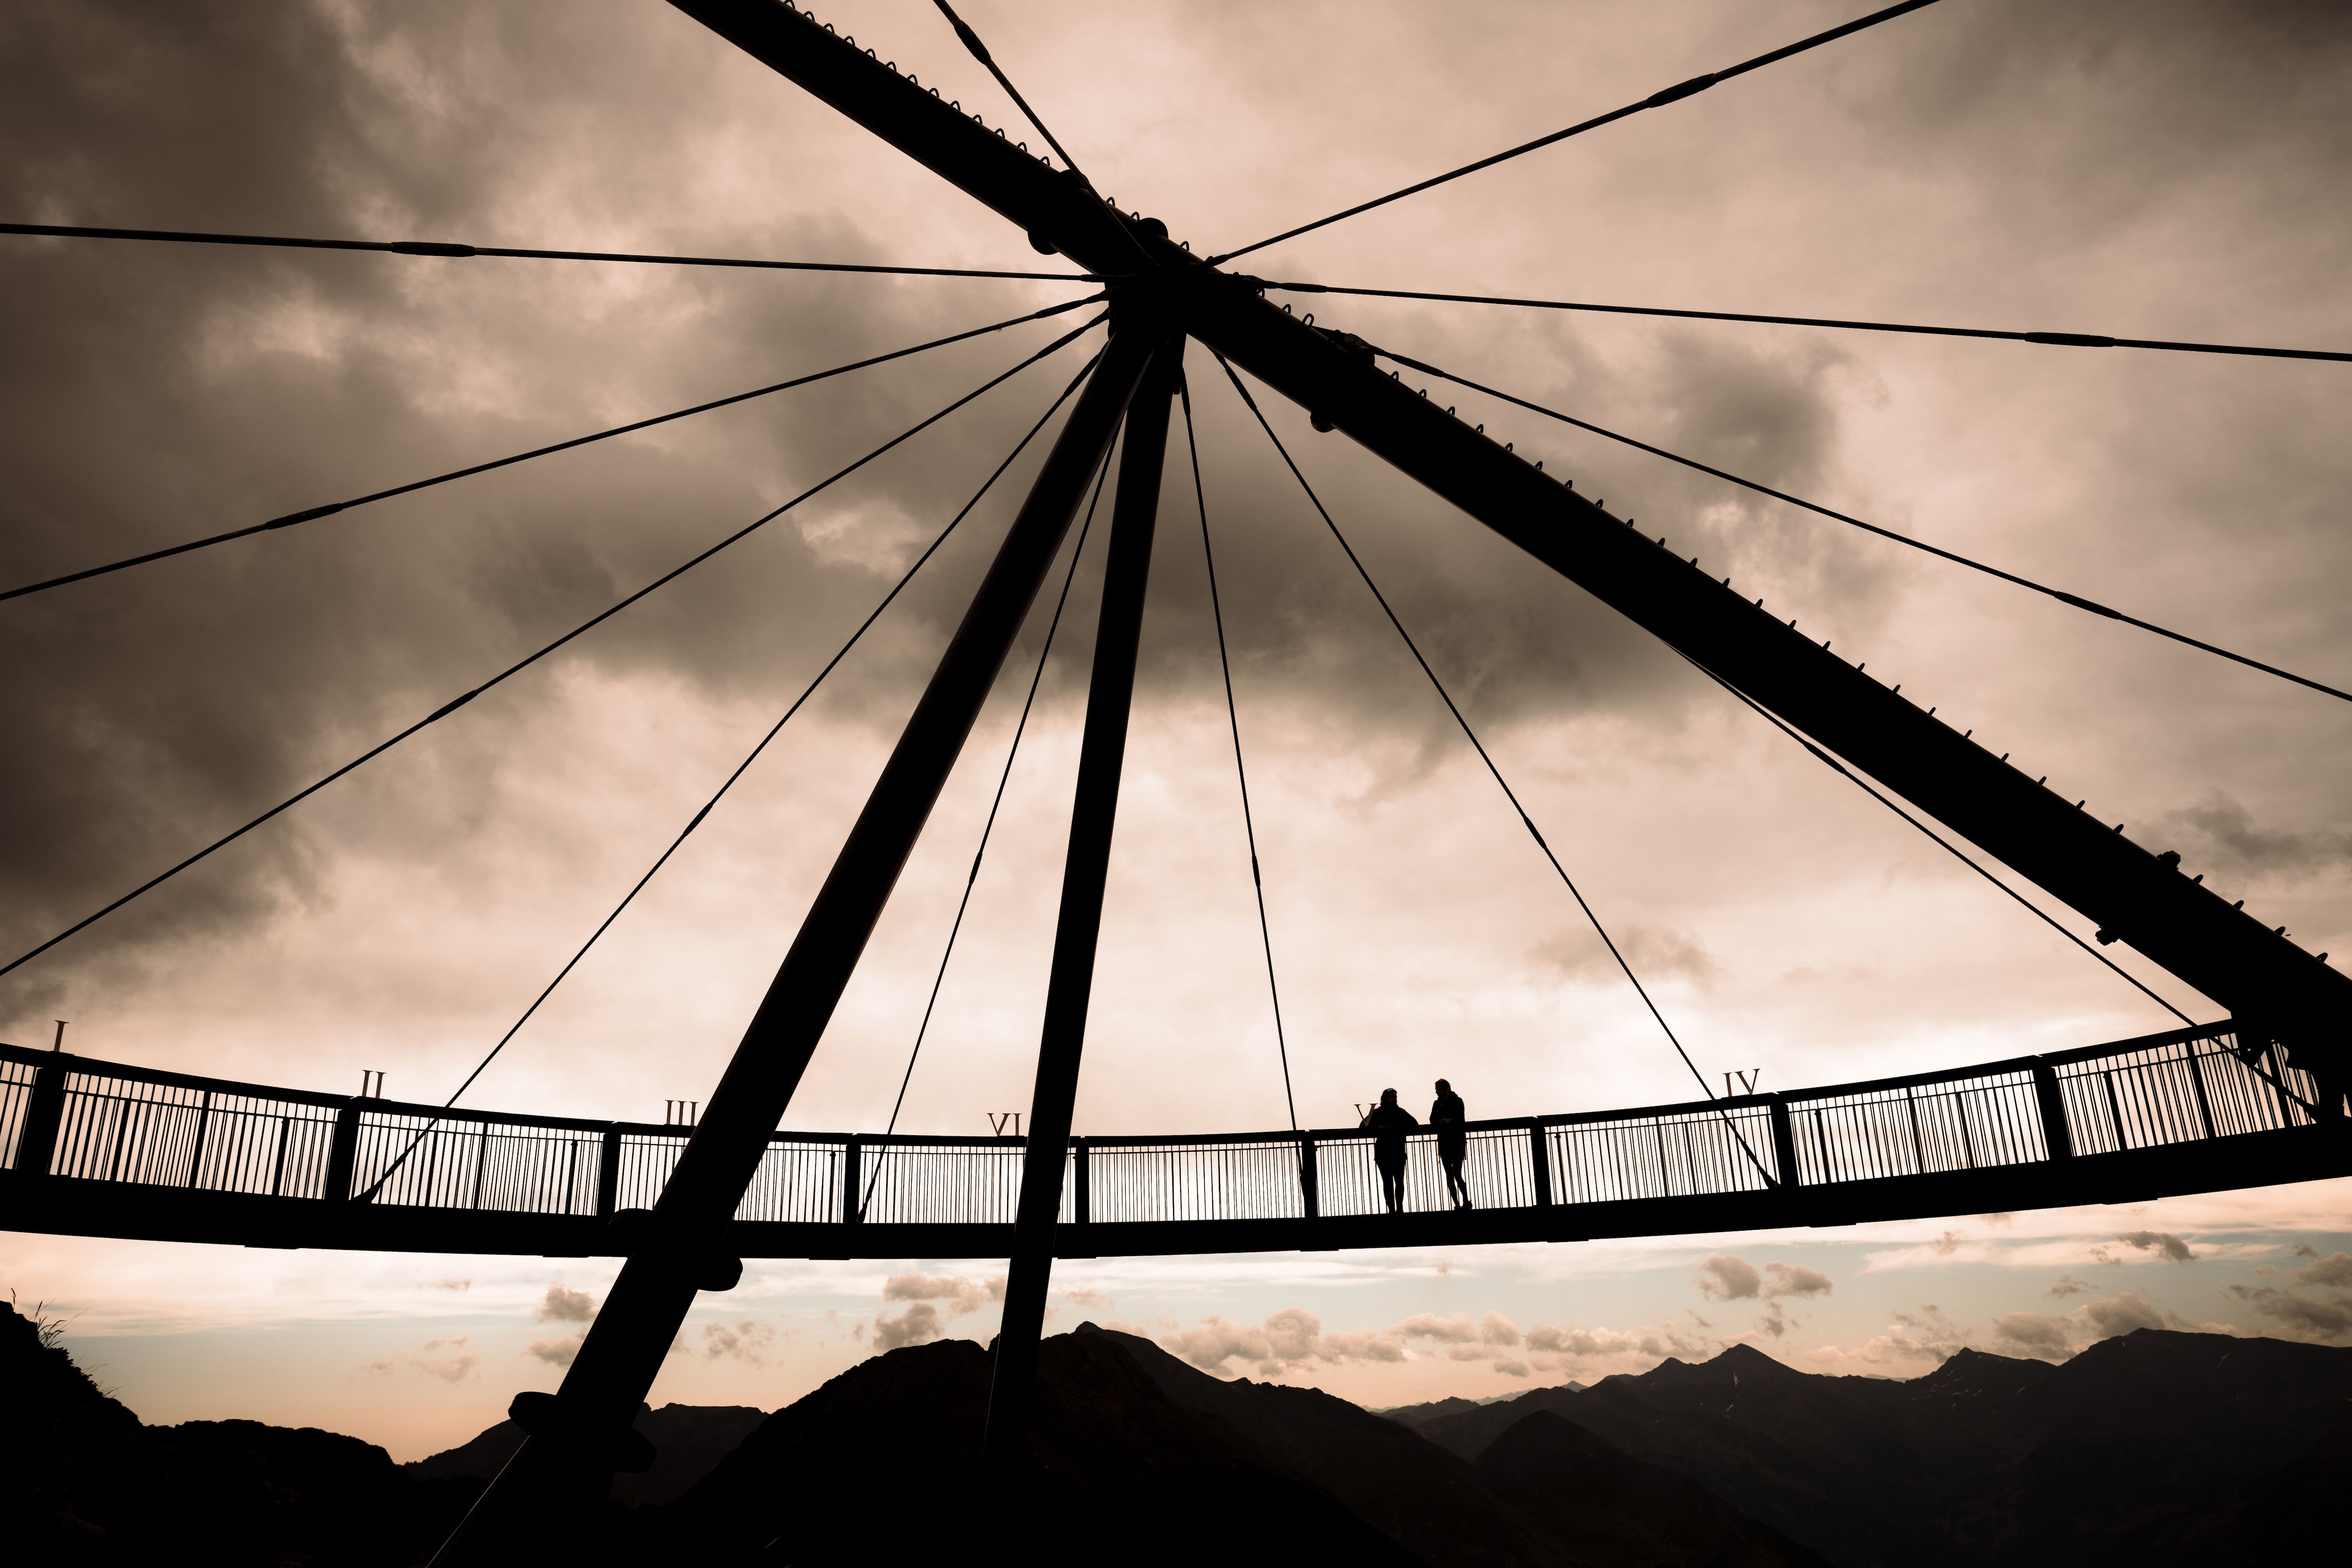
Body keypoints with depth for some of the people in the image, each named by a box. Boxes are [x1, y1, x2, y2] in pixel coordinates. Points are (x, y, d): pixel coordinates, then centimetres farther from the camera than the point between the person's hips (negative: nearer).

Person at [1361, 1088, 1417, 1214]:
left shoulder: (1400, 1112, 9)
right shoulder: (1377, 1113, 6)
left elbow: (1414, 1125, 0)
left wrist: (1399, 1128, -12)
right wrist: (1380, 1129, -16)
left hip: (1398, 1152, 1)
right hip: (1383, 1153, -1)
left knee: (1399, 1181, -1)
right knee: (1387, 1182, -2)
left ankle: (1400, 1208, 5)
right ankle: (1391, 1209, -1)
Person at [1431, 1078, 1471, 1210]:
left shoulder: (1457, 1101, -2)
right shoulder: (1437, 1104, 10)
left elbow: (1461, 1120, -11)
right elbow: (1433, 1121, -1)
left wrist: (1450, 1121, -26)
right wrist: (1442, 1122, -20)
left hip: (1457, 1141, -5)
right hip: (1444, 1143, 5)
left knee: (1457, 1175, -10)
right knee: (1449, 1176, 2)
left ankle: (1466, 1202, 2)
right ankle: (1457, 1205, 5)